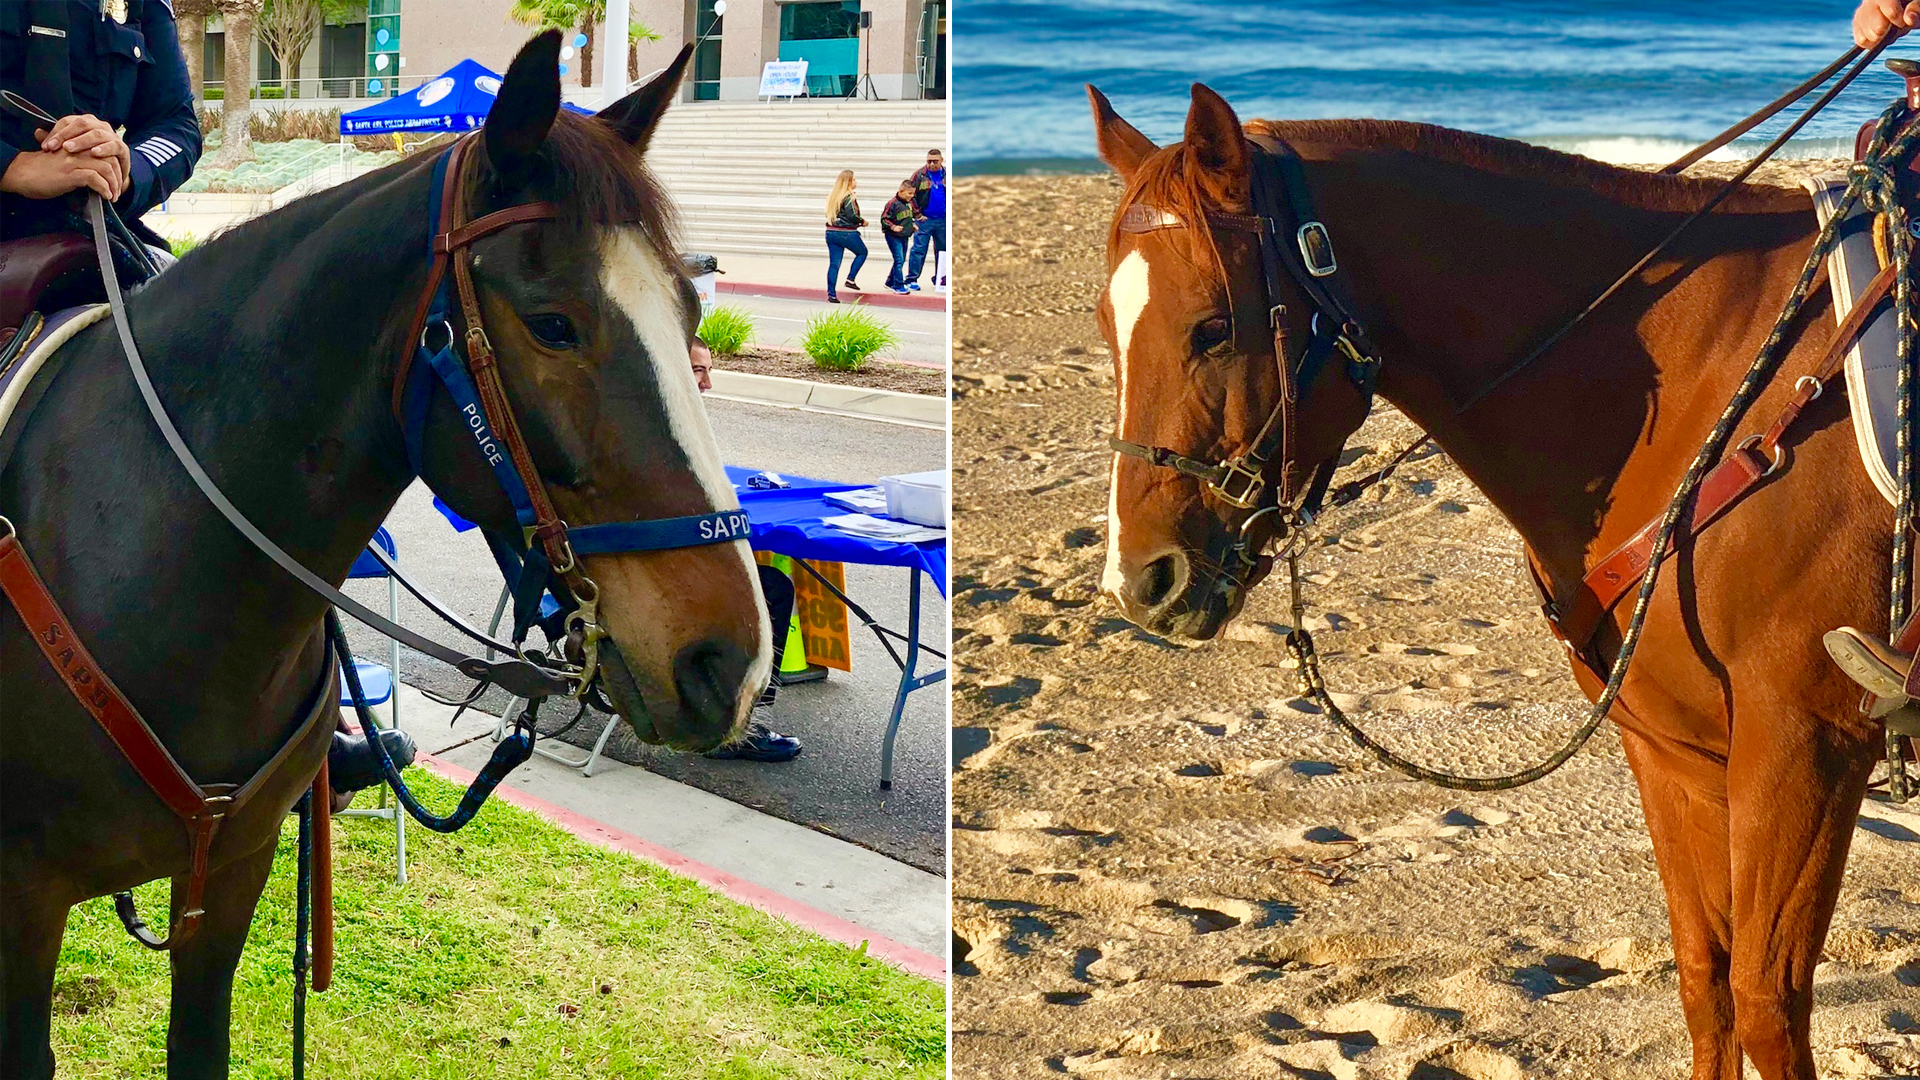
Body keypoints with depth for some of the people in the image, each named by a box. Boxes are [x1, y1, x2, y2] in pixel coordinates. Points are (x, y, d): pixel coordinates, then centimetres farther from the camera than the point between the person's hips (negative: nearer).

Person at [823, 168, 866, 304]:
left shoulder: (832, 195, 10)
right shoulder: (849, 196, -13)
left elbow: (830, 214, 14)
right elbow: (852, 215, -19)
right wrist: (862, 222, 0)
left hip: (831, 232, 7)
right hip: (847, 233, -7)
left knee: (834, 264, 8)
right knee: (862, 252, 19)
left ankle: (831, 294, 5)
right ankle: (850, 279, 10)